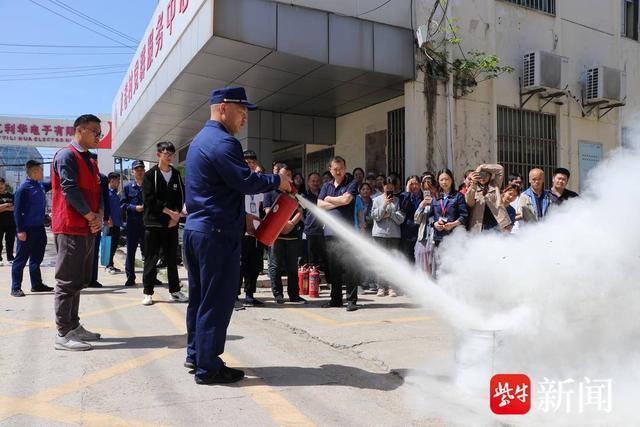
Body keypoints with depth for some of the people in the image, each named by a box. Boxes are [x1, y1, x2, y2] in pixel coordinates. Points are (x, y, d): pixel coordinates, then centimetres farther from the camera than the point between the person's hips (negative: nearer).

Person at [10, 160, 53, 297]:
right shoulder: (24, 188, -13)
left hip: (39, 229, 8)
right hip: (27, 230, -8)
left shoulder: (41, 186, 7)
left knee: (37, 258, 15)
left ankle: (36, 284, 25)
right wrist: (20, 230, -17)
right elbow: (17, 211, -14)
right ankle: (15, 288, 9)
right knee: (21, 259, 1)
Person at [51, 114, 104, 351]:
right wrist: (91, 217, -12)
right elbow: (70, 190, -18)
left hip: (88, 229, 9)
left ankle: (74, 326, 22)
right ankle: (63, 334, 0)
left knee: (79, 281, 13)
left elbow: (97, 191, 15)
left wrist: (99, 216, -3)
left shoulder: (90, 161, 19)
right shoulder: (67, 155, -9)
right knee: (67, 282, -5)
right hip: (70, 229, -9)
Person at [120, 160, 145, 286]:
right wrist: (135, 208, -11)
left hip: (147, 222, 0)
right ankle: (130, 277, 12)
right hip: (132, 223, 1)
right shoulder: (128, 187, 6)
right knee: (131, 250, 4)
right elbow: (122, 204, 3)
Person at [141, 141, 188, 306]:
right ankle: (148, 292, 10)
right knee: (151, 259, 2)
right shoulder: (150, 175, -1)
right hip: (154, 223, -3)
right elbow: (150, 199, -10)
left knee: (172, 258, 10)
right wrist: (169, 212, -14)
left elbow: (181, 197, 8)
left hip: (172, 223, 4)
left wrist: (176, 215, -7)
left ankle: (175, 291, 18)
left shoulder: (176, 174, 11)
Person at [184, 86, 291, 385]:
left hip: (195, 228, 10)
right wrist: (277, 182, -6)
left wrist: (242, 217, 21)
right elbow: (245, 181, -22)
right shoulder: (222, 142, -14)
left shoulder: (200, 140, 19)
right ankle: (208, 367, 5)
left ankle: (196, 355, 27)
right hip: (217, 232, -10)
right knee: (216, 301, -3)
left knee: (200, 296, 17)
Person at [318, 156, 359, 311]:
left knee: (348, 266, -7)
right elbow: (320, 205, 5)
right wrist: (339, 203, -4)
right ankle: (336, 299, 18)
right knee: (333, 267, 8)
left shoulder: (351, 185, 6)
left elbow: (346, 199, -11)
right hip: (330, 232, 5)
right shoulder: (326, 186, 18)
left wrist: (329, 199, 4)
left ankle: (352, 300, -2)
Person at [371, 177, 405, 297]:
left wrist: (389, 213, -8)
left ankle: (391, 287, 3)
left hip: (394, 234, 0)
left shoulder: (398, 200, 7)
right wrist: (384, 205, -9)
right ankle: (381, 287, 3)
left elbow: (401, 219, -1)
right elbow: (375, 216, -3)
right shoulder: (377, 200, 9)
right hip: (380, 233, 0)